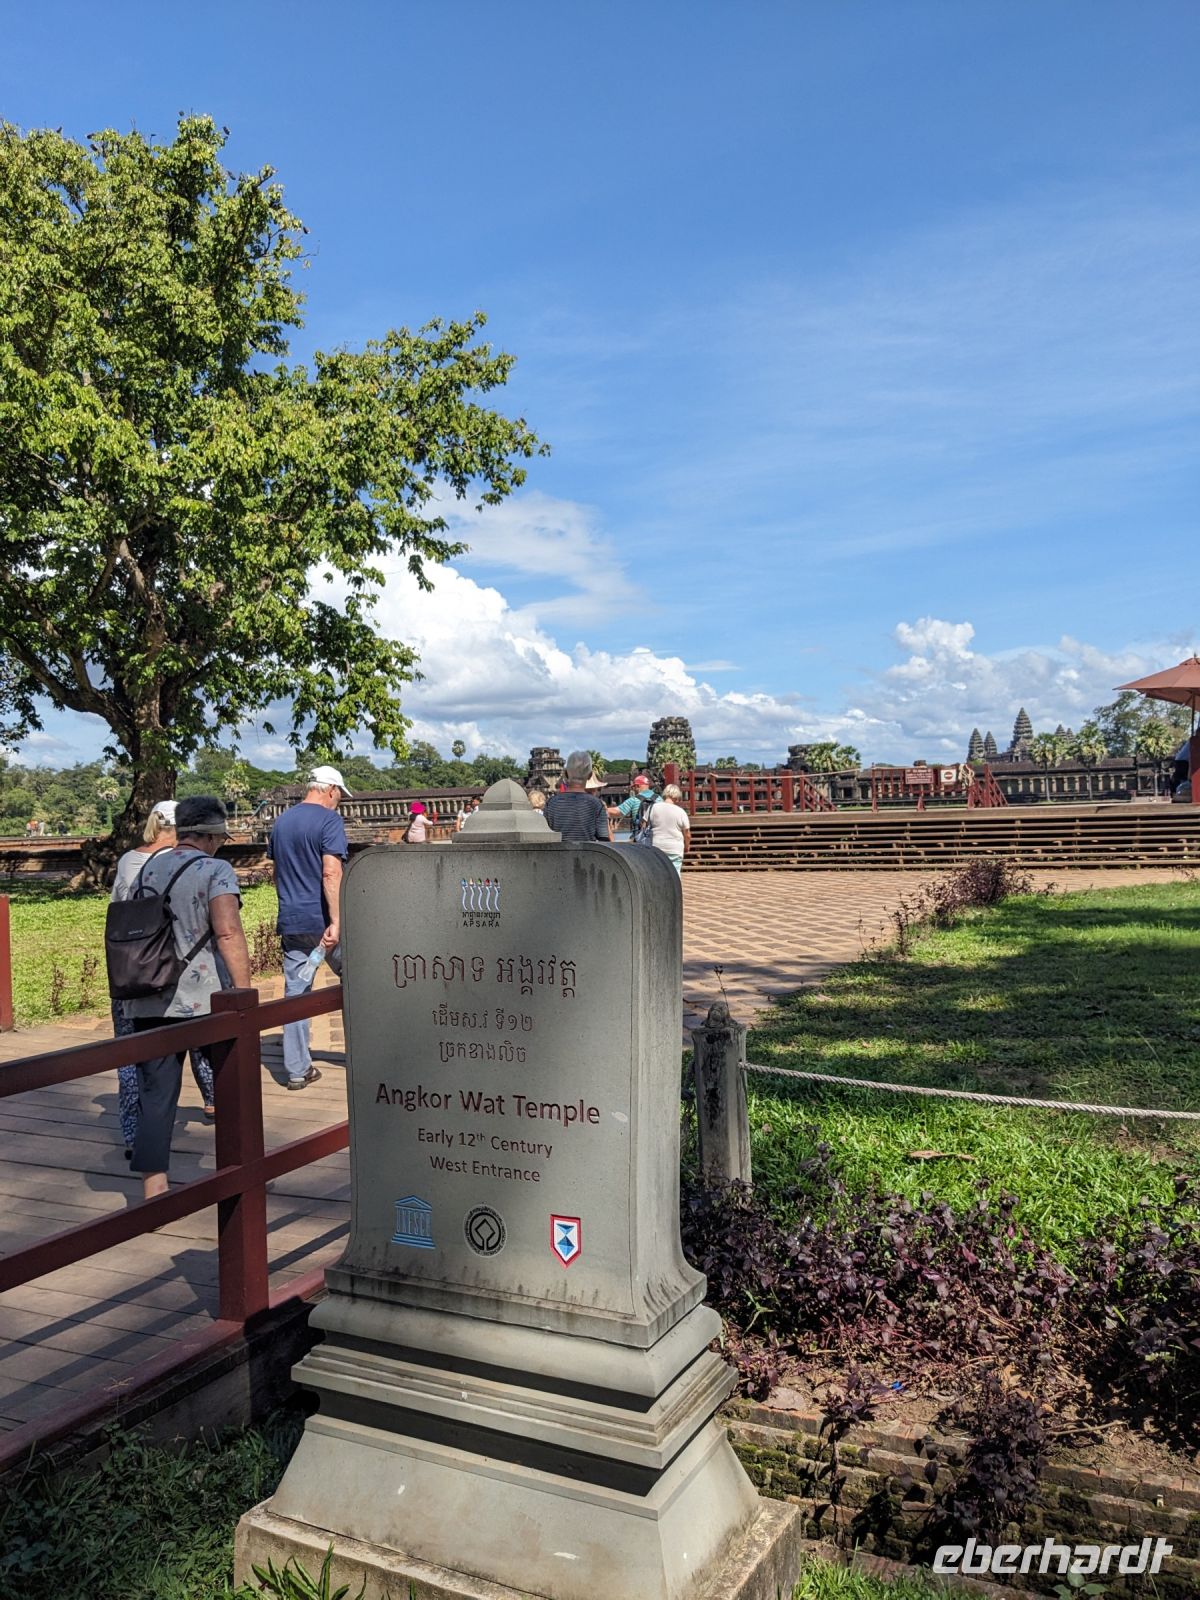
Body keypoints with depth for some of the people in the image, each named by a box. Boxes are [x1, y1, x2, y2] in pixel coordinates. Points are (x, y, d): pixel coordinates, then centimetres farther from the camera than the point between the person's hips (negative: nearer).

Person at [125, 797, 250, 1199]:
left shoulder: (148, 867, 12)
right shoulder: (215, 871, -7)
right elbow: (228, 932, -18)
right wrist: (245, 994, -16)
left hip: (148, 1003, 5)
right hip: (204, 999, -5)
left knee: (155, 1094, 7)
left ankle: (154, 1191, 5)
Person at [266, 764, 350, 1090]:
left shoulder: (281, 822, 12)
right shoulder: (329, 820, -10)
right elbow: (331, 873, -21)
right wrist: (336, 922, -24)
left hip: (291, 922, 6)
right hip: (323, 920, -5)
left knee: (295, 994, 7)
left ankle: (297, 1069, 9)